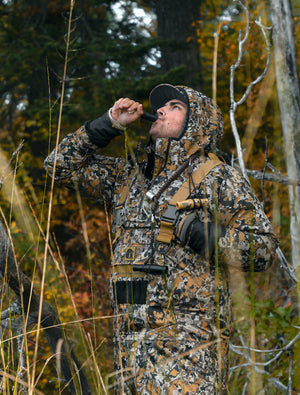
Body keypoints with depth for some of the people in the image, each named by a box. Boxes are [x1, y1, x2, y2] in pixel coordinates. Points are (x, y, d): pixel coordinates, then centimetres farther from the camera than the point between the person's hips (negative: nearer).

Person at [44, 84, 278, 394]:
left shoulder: (218, 178, 2)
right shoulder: (129, 176, 19)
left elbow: (262, 250, -4)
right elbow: (63, 164, 24)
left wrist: (192, 229, -13)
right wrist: (109, 123, 13)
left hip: (189, 338, -6)